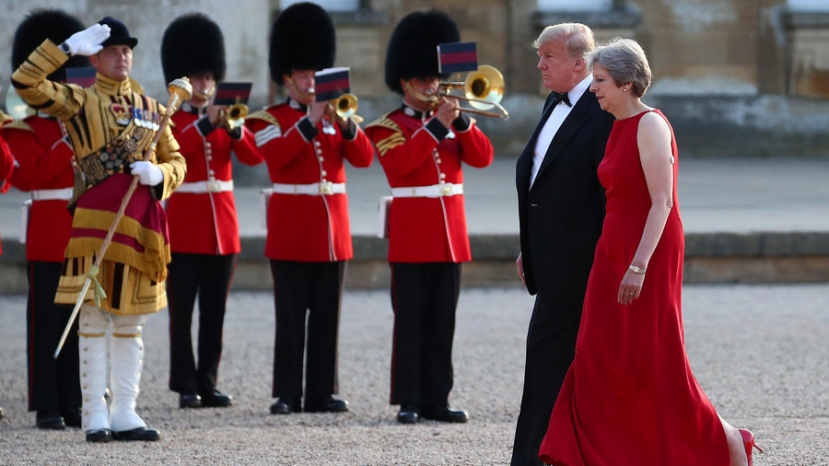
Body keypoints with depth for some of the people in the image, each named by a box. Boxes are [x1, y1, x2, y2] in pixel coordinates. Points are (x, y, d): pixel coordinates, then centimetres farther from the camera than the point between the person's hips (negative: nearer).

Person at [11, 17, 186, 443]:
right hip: (96, 220, -4)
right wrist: (68, 46, -12)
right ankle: (95, 416, -3)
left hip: (141, 223, 4)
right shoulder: (79, 101, 3)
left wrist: (159, 174, -4)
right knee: (94, 319, -4)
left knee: (130, 323, 6)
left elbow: (177, 161, 18)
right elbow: (25, 82, -9)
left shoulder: (150, 108, 16)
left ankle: (124, 414, 10)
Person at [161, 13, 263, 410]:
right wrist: (205, 126, -26)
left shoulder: (225, 117, 12)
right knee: (183, 311, -4)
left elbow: (253, 156, -2)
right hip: (184, 224, -4)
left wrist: (234, 127, -18)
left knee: (215, 311, 6)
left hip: (222, 227, 4)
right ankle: (186, 386, -2)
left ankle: (208, 384, 10)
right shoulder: (169, 119, 0)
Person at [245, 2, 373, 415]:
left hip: (331, 229, 4)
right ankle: (288, 395, -3)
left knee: (327, 316, 4)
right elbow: (276, 153, -19)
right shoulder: (269, 119, 1)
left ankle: (322, 392, 8)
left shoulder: (335, 115, 13)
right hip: (291, 232, -4)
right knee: (291, 316, -5)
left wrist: (346, 124, -15)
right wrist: (310, 120, -22)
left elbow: (363, 157, 1)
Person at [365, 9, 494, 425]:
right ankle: (409, 401, -1)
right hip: (411, 237, -5)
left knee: (442, 323, 6)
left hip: (450, 235, 5)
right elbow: (401, 163, -19)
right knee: (410, 322, -4)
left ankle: (437, 399, 9)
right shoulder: (388, 126, -1)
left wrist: (460, 121, -11)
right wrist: (436, 125, -19)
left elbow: (482, 157, 2)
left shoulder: (452, 120, 14)